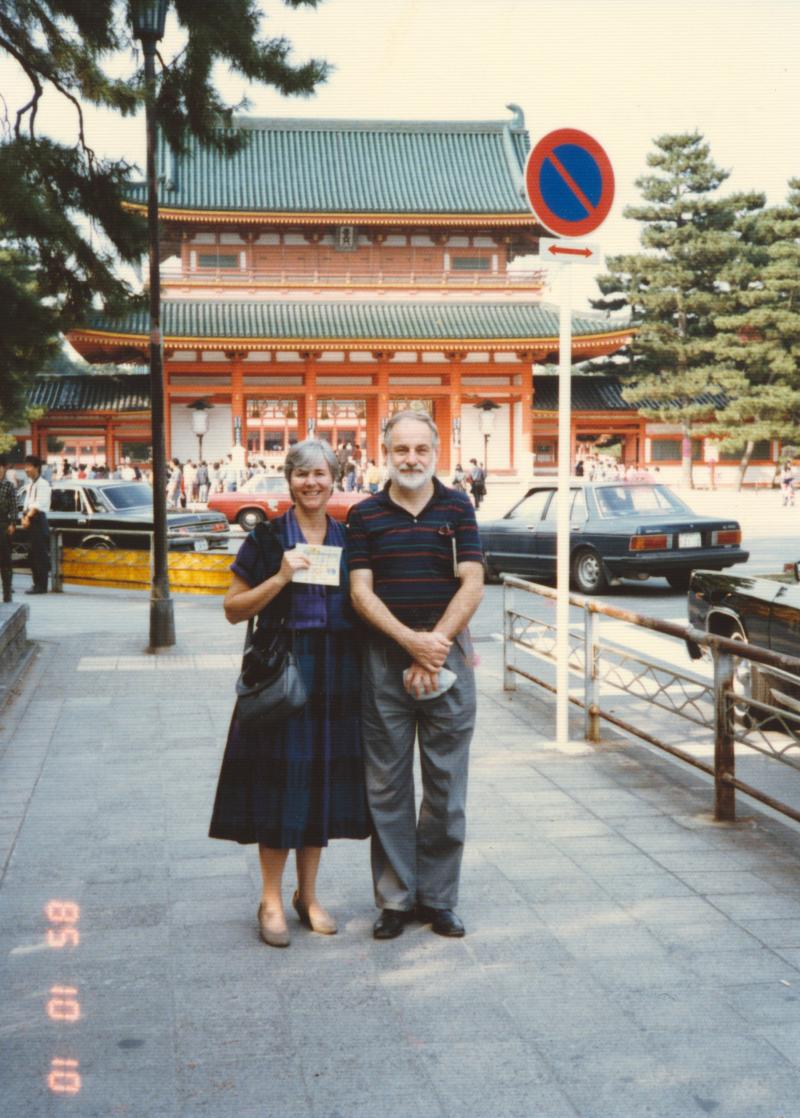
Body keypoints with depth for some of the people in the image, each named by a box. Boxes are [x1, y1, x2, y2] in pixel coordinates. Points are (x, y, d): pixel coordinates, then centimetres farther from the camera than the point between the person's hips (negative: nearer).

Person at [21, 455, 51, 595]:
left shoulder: (43, 484, -8)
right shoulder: (30, 485, 18)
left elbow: (38, 504, -17)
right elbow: (27, 504, 16)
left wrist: (28, 517, -21)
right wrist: (24, 517, 2)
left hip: (38, 520, -9)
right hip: (30, 521, 9)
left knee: (41, 554, -8)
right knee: (33, 554, 11)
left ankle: (41, 586, -8)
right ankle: (37, 583, 17)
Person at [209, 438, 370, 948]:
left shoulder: (348, 539, 9)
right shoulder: (267, 538, -1)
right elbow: (233, 609, -3)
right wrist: (280, 578, -15)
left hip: (336, 676, 4)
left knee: (323, 782, 9)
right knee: (279, 784, -1)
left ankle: (308, 894, 24)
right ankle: (271, 900, 13)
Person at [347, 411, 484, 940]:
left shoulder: (458, 507, 4)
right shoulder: (365, 514, 4)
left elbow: (472, 585, -2)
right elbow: (361, 592, -2)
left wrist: (435, 647, -11)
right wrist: (411, 640, -15)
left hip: (449, 657, 0)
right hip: (384, 659, 0)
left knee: (446, 786, 5)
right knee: (387, 786, 4)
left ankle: (438, 898, 18)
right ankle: (395, 899, 16)